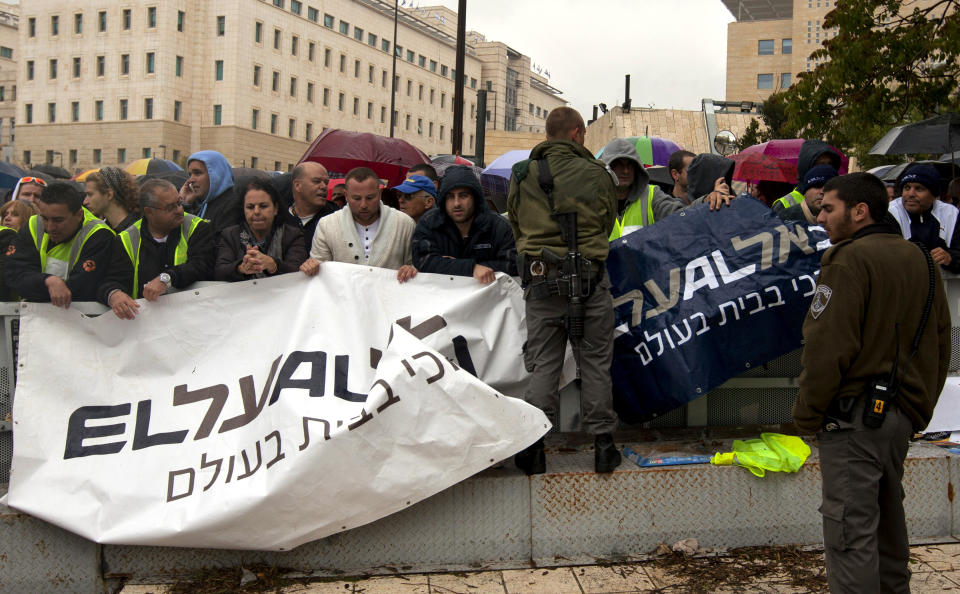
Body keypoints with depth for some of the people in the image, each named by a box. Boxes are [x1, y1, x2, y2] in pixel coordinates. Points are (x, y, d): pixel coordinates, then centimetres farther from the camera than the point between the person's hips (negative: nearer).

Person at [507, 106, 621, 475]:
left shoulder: (521, 176, 3)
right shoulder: (596, 174, -1)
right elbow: (608, 223, 10)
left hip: (540, 278, 1)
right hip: (589, 278, -1)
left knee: (543, 364, 8)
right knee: (595, 362, 8)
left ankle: (533, 442, 2)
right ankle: (602, 444, 11)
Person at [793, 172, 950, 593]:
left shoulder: (849, 261, -14)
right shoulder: (919, 259, 12)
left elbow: (827, 348, -19)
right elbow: (940, 341, 18)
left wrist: (807, 412, -10)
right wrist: (920, 406, 23)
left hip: (854, 416, -9)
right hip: (902, 416, 9)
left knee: (851, 530, -5)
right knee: (887, 514, 22)